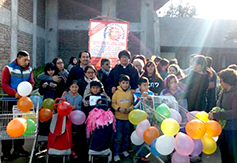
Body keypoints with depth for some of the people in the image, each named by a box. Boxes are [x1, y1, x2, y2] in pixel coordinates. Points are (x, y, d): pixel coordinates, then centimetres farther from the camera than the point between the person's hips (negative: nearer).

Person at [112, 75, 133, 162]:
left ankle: (124, 149, 35)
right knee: (118, 137, 1)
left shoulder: (130, 92, 1)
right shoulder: (117, 92, -6)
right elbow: (113, 103, -4)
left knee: (126, 135, 17)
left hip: (128, 117, 3)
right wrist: (119, 108, -19)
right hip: (119, 117, -3)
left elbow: (133, 103, 5)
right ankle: (116, 153, 10)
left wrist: (130, 109, -13)